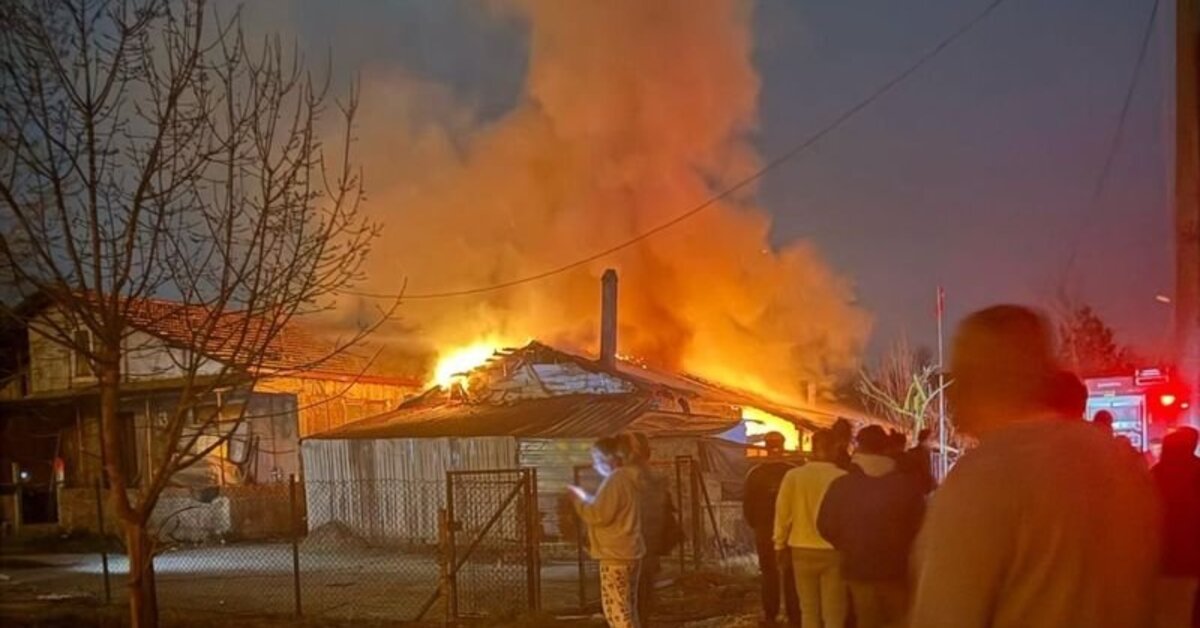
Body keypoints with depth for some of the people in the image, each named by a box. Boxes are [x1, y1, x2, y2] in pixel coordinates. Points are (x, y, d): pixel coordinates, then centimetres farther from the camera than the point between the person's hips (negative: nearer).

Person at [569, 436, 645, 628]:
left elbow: (600, 515, -21)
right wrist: (587, 498, 17)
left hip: (615, 555, -10)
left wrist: (580, 499, -7)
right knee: (626, 609, 15)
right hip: (629, 552, 10)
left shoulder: (614, 480, -17)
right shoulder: (628, 479, 14)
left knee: (615, 609, -7)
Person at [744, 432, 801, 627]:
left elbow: (747, 504, -2)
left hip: (764, 530, 1)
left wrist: (755, 525, 13)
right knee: (790, 574, 7)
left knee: (768, 573, 11)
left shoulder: (755, 474, -6)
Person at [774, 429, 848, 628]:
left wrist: (780, 544, 12)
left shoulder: (793, 476, -8)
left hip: (803, 550, 2)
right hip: (833, 550, -1)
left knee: (808, 609, 14)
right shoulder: (842, 477, -12)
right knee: (833, 612, 7)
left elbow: (783, 513, -1)